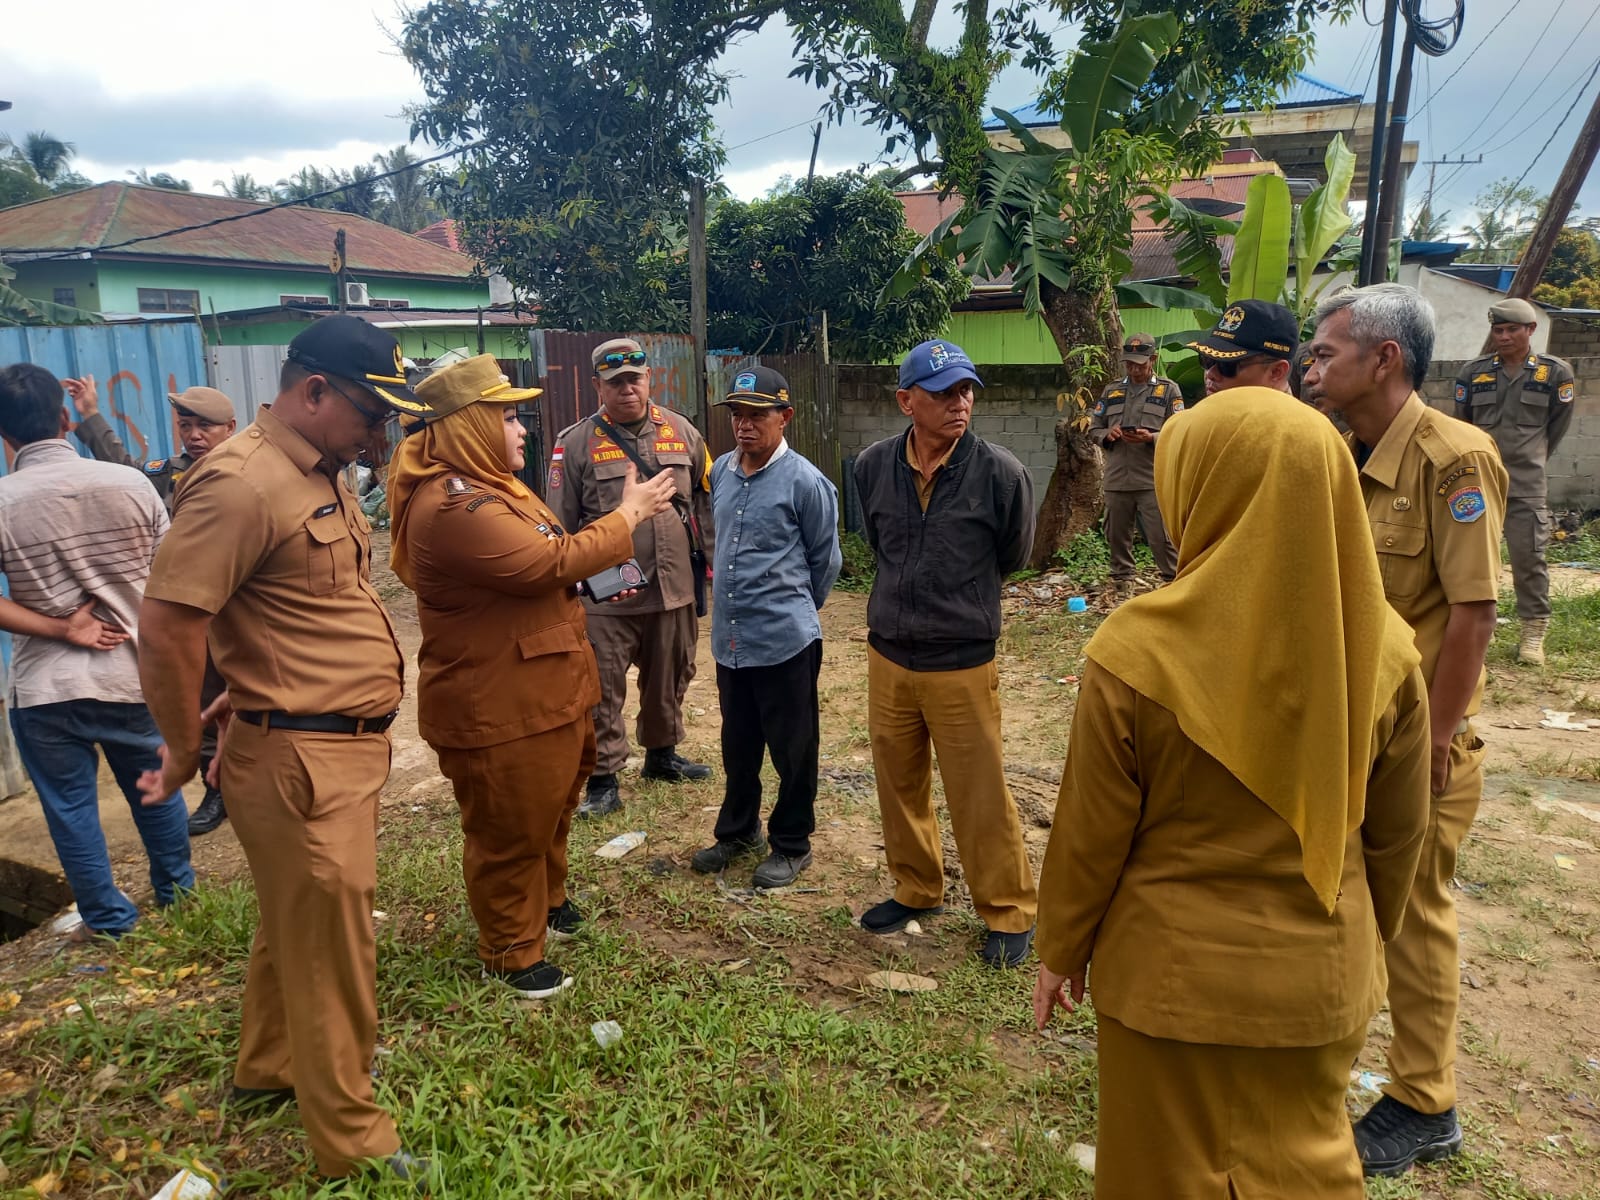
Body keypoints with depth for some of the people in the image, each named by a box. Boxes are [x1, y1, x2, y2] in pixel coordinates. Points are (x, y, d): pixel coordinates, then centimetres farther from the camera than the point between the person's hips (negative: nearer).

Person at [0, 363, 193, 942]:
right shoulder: (131, 484, -8)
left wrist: (59, 628, -11)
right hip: (134, 675, 2)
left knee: (70, 808, 14)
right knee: (157, 790, 20)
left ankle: (108, 918, 26)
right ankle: (177, 888, 36)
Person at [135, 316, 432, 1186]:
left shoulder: (320, 474, 11)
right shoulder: (243, 484, -20)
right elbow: (166, 631, -22)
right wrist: (185, 754, -10)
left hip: (347, 746, 9)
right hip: (301, 760, -9)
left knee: (298, 926, 25)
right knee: (331, 948, 5)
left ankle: (270, 1069, 46)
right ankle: (352, 1141, 22)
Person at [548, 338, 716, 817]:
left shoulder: (682, 432, 5)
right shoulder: (577, 443, -5)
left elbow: (706, 496, 14)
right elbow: (561, 523, -3)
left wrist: (706, 550, 10)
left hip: (674, 588, 4)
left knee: (670, 679, 18)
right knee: (603, 689, 2)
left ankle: (661, 754, 39)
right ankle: (603, 780, 15)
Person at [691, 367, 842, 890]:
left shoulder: (805, 483, -13)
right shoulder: (721, 472, 5)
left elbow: (826, 561, -2)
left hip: (785, 641, -6)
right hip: (729, 638, 6)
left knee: (792, 748, 9)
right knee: (738, 745, 20)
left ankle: (792, 844, 26)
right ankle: (738, 830, 38)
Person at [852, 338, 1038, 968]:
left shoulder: (1000, 472, -14)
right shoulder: (872, 466, -3)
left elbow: (1012, 555, 4)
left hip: (962, 664, -4)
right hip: (887, 657, 4)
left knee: (979, 797, 5)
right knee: (899, 786, 17)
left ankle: (1010, 912, 26)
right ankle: (917, 890, 39)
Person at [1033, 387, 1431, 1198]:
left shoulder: (1138, 649, -23)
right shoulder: (1384, 648, -11)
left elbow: (1091, 834, -14)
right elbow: (1397, 835, 0)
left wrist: (1061, 951, 2)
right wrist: (1365, 941, 17)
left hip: (1175, 974, -3)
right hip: (1324, 977, 4)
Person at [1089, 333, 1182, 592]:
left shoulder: (1169, 390, 5)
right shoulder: (1111, 391, 15)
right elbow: (1094, 428, 15)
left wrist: (1151, 438, -19)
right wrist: (1107, 434, -7)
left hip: (1153, 480, -4)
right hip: (1117, 479, 4)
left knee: (1161, 537, -5)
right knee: (1117, 534, 11)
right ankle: (1122, 578, 24)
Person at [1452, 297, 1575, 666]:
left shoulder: (1556, 372, 0)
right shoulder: (1473, 372, 4)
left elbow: (1557, 427, 11)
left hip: (1527, 485, -2)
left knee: (1529, 556, -3)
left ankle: (1534, 632, 7)